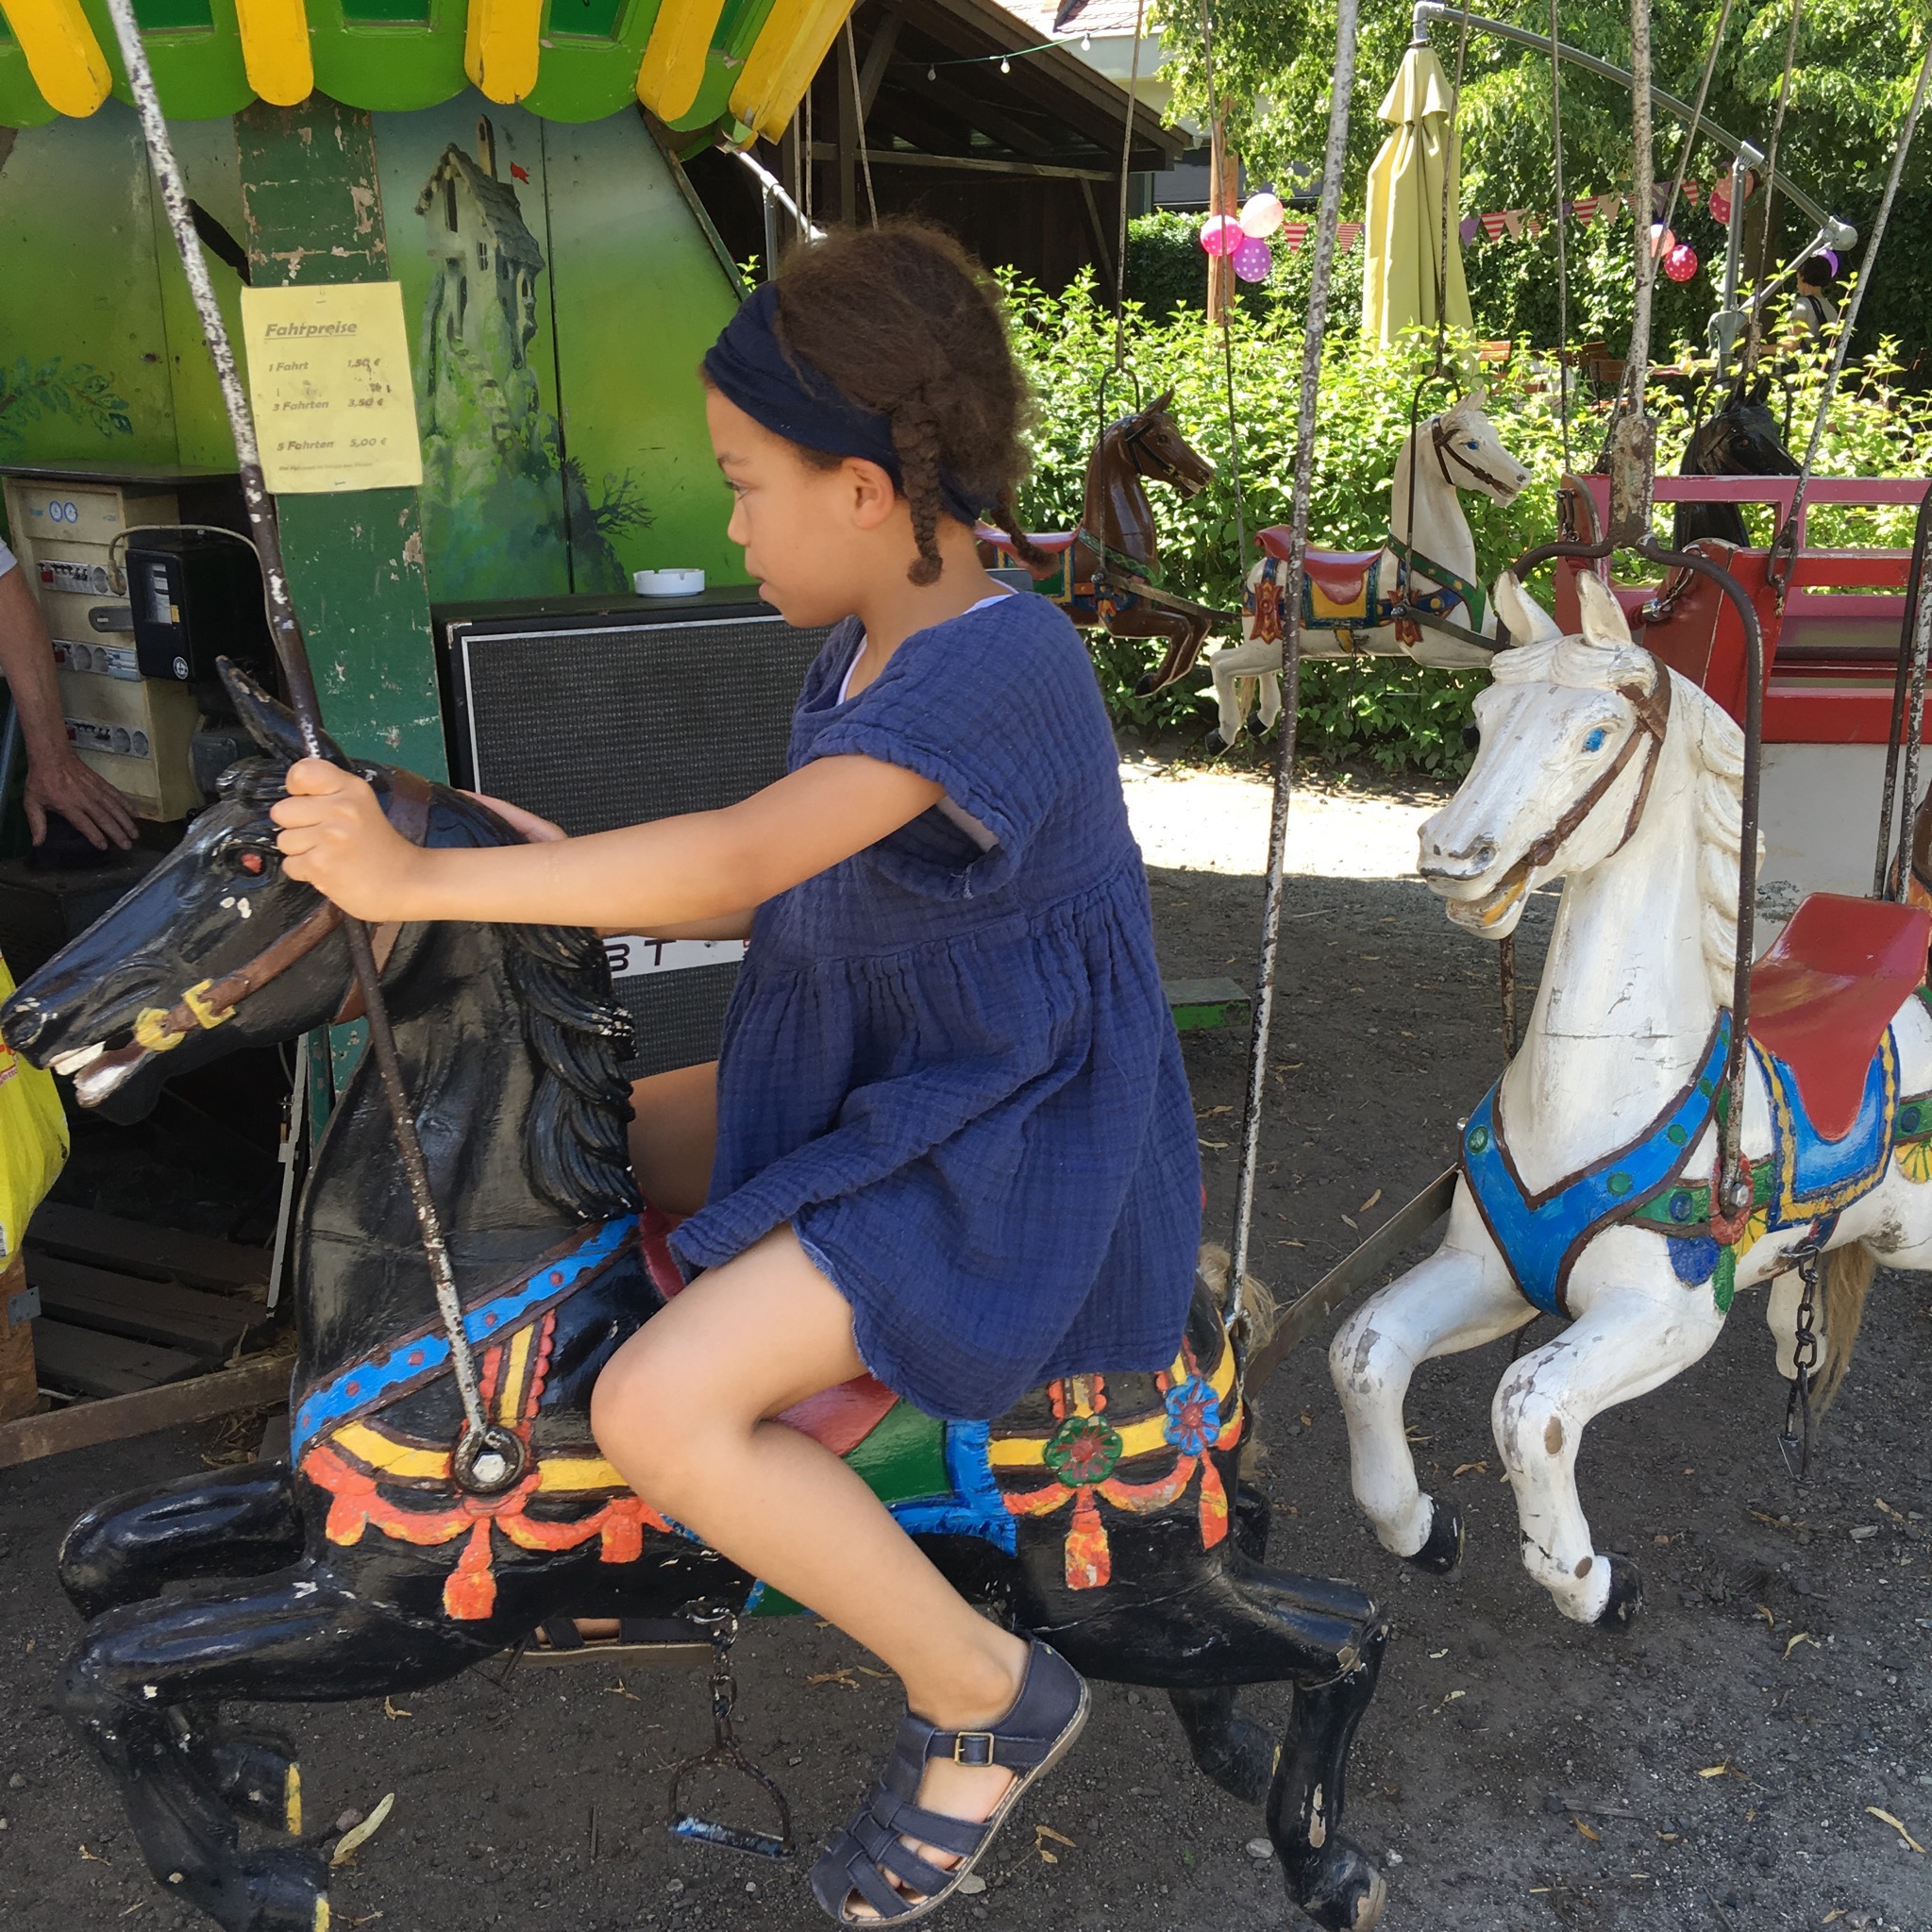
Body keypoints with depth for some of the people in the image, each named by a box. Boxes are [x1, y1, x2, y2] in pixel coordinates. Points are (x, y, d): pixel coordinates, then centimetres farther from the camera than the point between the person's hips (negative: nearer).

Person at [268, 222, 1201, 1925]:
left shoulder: (1007, 657, -23)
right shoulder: (864, 655, 7)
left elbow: (745, 856, -35)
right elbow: (800, 895, 14)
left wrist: (426, 876, -33)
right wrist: (576, 879, 4)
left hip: (1007, 1158, -10)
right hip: (885, 1092, 10)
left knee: (660, 1407, -23)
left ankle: (985, 1699, -2)